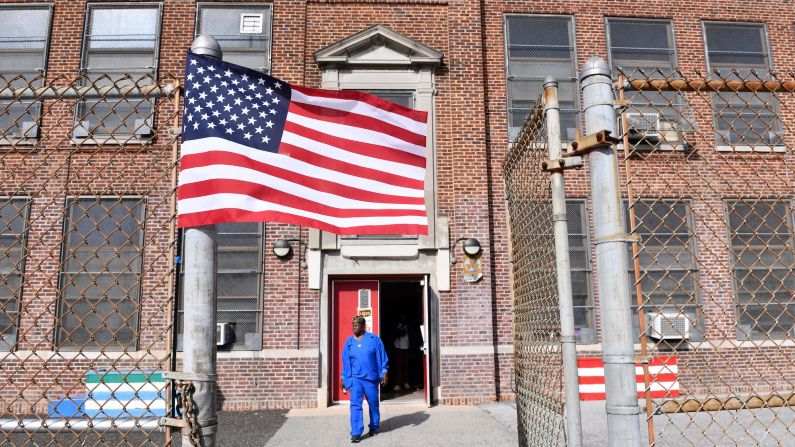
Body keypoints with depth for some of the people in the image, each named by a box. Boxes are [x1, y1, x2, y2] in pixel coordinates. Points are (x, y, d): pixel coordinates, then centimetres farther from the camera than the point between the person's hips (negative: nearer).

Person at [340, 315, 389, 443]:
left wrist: (384, 372, -5)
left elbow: (382, 357, 0)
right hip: (355, 378, 1)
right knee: (355, 405, -8)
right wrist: (343, 377, 10)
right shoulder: (349, 342, 5)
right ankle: (356, 433, -7)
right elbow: (345, 361, 10)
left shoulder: (374, 339, -3)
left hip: (371, 378, -1)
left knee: (373, 404, 11)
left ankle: (374, 427, 32)